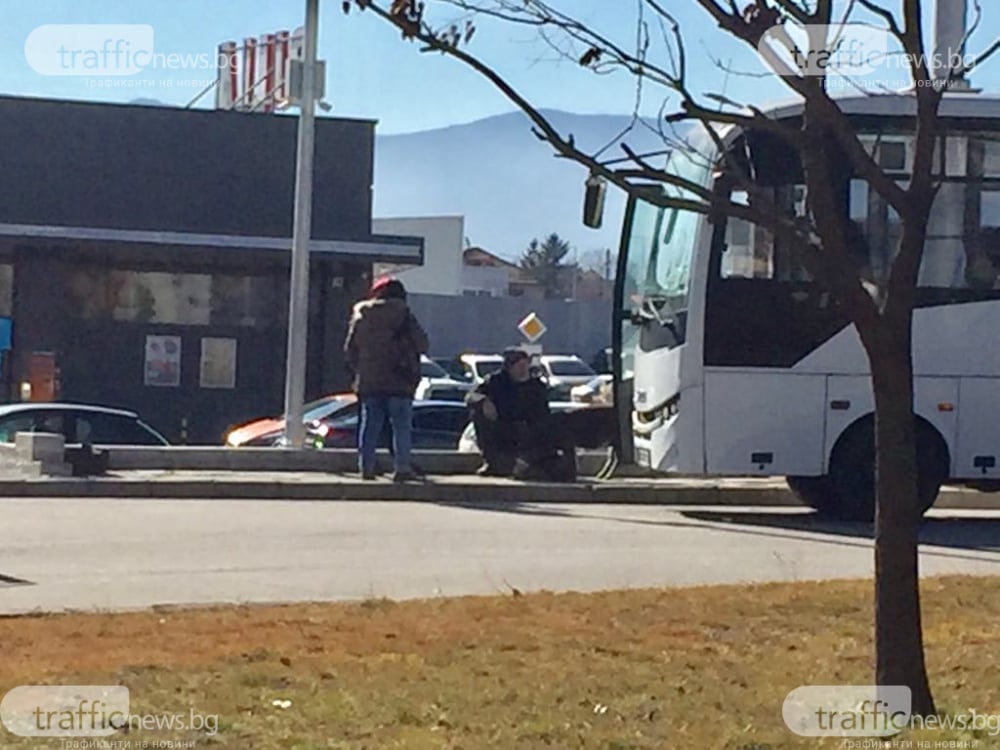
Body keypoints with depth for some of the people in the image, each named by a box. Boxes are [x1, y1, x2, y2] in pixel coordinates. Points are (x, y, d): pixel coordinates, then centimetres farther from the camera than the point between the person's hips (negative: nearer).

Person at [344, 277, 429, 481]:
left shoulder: (361, 317, 7)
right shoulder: (404, 316, -4)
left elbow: (349, 350, 11)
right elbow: (423, 345, -3)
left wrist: (359, 372, 21)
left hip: (368, 382, 3)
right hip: (399, 382, -3)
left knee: (370, 425, 8)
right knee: (402, 426, 0)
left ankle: (366, 466, 5)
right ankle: (402, 466, -7)